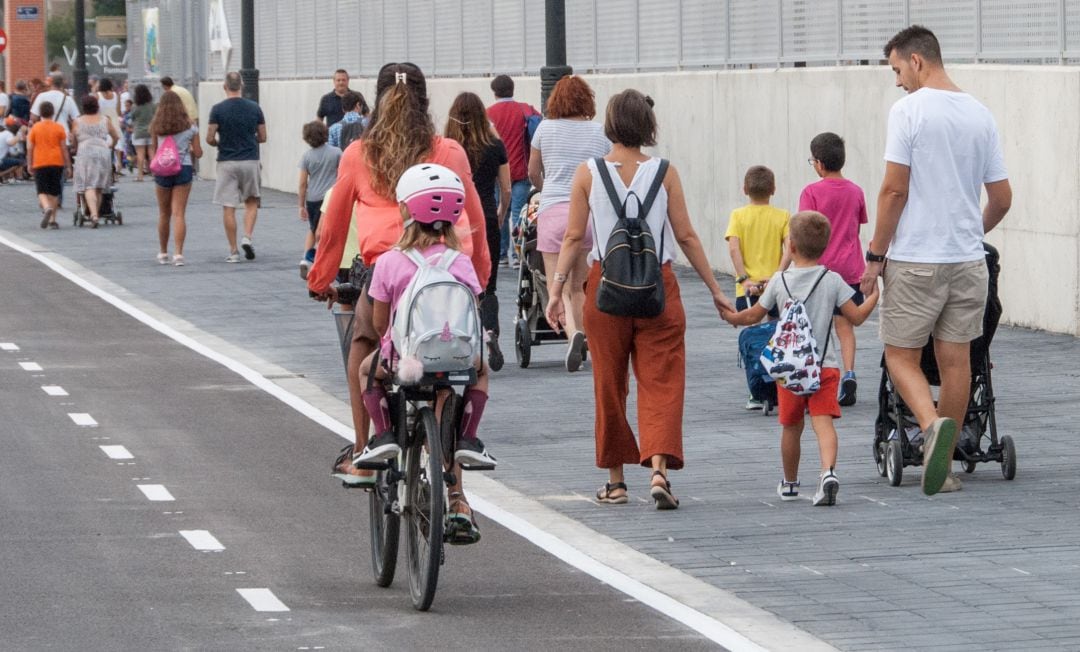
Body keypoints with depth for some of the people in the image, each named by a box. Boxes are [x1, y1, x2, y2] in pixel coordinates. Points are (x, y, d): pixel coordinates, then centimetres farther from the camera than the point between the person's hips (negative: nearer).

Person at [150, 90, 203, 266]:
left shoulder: (156, 126, -1)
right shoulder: (190, 126, -2)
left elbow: (154, 148, 4)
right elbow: (198, 152, 1)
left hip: (162, 170, 1)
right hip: (184, 168, -1)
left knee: (164, 214, 14)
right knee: (179, 214, -2)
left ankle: (163, 253, 24)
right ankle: (178, 253, -12)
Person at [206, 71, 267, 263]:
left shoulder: (218, 109, -7)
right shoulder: (254, 108, -1)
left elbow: (210, 139, -8)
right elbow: (262, 137, 6)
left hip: (227, 162, -2)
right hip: (250, 161, 2)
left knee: (228, 208, 3)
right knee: (251, 202, 18)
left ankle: (233, 251, 2)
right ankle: (247, 237, -3)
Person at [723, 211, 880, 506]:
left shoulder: (779, 281, 1)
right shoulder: (832, 281, -1)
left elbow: (754, 316, 10)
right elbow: (856, 317, -2)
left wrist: (731, 317, 30)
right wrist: (873, 296, 15)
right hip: (823, 365, -1)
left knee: (791, 427, 15)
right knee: (823, 421, -11)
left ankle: (789, 483, 30)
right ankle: (828, 471, -35)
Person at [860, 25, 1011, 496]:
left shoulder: (909, 110, -9)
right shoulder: (981, 115, 9)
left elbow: (894, 190, -13)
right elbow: (1002, 198, 13)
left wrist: (876, 253, -4)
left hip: (915, 260, -5)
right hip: (968, 261, 5)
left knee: (901, 355, 4)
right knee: (956, 359, 8)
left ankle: (933, 425, -22)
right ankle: (943, 462, 12)